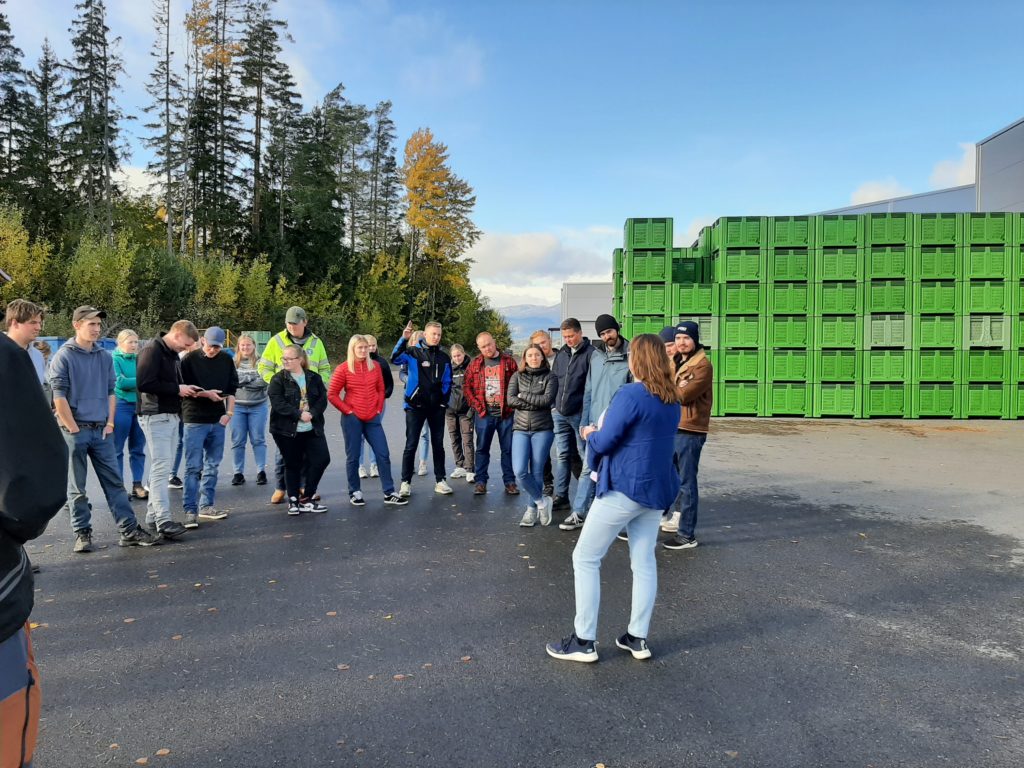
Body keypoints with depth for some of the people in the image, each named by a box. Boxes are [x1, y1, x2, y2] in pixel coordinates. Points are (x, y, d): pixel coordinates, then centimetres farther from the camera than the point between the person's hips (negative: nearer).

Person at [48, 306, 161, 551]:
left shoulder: (105, 357, 8)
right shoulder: (64, 357, -7)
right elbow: (59, 397, -10)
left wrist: (110, 423, 4)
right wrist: (74, 429, -12)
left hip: (102, 430, 5)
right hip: (75, 431, -4)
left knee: (114, 481, 5)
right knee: (76, 487, 5)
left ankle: (129, 531, 7)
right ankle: (82, 533, 15)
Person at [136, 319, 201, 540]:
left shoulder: (174, 354, 17)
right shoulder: (152, 350, -12)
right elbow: (144, 383, -23)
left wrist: (185, 389, 7)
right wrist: (177, 389, -18)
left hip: (172, 416, 9)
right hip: (155, 416, -9)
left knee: (163, 467, 12)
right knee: (161, 467, -11)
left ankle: (153, 514, 19)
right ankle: (163, 520, -12)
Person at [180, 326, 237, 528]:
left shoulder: (227, 360, 7)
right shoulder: (190, 359, -4)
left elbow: (232, 388, 11)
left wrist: (229, 412, 1)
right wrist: (205, 394, -16)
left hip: (218, 420, 4)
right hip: (195, 420, -4)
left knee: (212, 465, 10)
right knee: (193, 467, -5)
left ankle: (207, 505, 20)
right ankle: (190, 510, -2)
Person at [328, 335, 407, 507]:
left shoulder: (375, 366, 5)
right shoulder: (343, 369, -6)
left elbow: (381, 389, 14)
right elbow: (332, 395, -5)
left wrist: (379, 409, 5)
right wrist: (347, 410, -8)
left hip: (373, 418, 4)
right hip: (352, 419, -3)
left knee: (383, 454, 1)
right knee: (353, 457, 5)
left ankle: (389, 493, 7)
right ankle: (355, 492, 18)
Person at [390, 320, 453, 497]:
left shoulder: (444, 357, 6)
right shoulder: (413, 352, -5)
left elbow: (447, 381, 12)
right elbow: (395, 358, -24)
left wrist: (444, 401, 3)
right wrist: (404, 339, -35)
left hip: (437, 407, 4)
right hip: (415, 405, -3)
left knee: (438, 444, 10)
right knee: (411, 445, 1)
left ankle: (440, 481, 19)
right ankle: (406, 482, 9)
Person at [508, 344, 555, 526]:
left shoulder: (549, 377, 4)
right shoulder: (517, 376, 9)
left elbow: (548, 399, -11)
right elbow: (511, 399, -3)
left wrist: (524, 396, -5)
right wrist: (536, 402, -9)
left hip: (542, 430, -1)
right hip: (521, 429, 2)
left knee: (536, 472, 2)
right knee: (520, 471, -11)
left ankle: (532, 509, 20)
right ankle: (542, 501, 10)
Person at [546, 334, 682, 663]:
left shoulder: (630, 395, -18)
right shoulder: (672, 399, 7)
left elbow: (604, 442, -16)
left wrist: (590, 434, 6)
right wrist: (602, 432, 14)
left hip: (624, 489, -8)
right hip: (658, 489, 8)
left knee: (585, 559, 3)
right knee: (644, 562, 14)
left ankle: (584, 641, 7)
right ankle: (638, 638, 20)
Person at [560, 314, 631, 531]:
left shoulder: (630, 356, -6)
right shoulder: (596, 355, 9)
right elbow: (588, 390, 11)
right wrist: (585, 421, 8)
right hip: (596, 423, 4)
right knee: (588, 468, 5)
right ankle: (578, 513, 11)